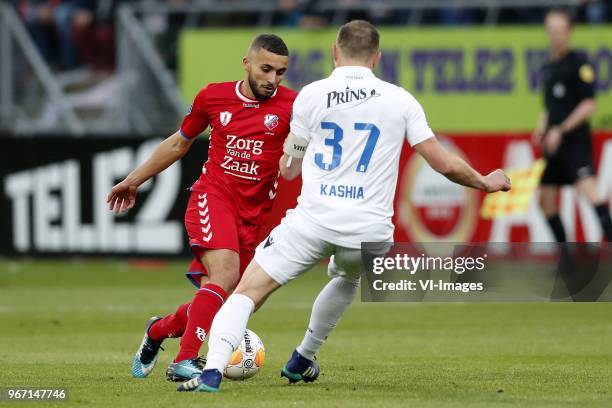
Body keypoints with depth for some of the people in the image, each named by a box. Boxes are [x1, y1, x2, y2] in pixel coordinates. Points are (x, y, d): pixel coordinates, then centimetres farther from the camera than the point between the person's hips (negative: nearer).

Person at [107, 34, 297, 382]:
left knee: (218, 298, 2)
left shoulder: (291, 105, -3)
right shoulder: (213, 97, 3)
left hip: (253, 213, 2)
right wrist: (135, 180, 26)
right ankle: (185, 361, -28)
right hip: (212, 195, -2)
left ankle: (158, 330, 32)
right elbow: (179, 143, 19)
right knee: (226, 272, -27)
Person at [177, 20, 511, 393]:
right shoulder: (400, 100, 6)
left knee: (248, 292, -2)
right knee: (347, 279, 37)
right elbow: (445, 164, 7)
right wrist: (486, 182, 25)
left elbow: (288, 169, 16)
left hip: (313, 220, -2)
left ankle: (212, 372, -23)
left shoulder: (311, 96, 5)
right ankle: (302, 360, 45)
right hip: (370, 229, 2)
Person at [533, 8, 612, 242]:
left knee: (587, 188, -26)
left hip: (575, 141, -8)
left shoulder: (578, 63, -7)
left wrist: (561, 130, -18)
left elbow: (589, 105, -13)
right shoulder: (549, 67, 16)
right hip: (554, 144, 8)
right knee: (545, 199, 9)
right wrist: (541, 128, 8)